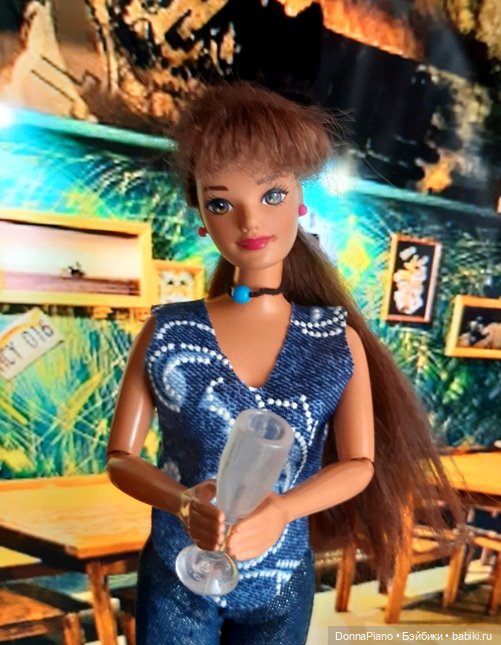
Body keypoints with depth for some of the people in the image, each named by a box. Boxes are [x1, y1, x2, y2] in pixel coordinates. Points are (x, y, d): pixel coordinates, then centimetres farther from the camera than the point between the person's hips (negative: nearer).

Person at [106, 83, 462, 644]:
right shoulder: (166, 331, -12)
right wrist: (185, 503, -27)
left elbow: (360, 463, -7)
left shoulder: (338, 339, -9)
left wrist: (280, 510, -25)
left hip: (282, 587, 1)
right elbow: (121, 456, -8)